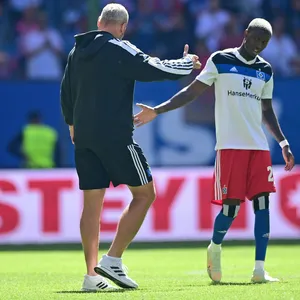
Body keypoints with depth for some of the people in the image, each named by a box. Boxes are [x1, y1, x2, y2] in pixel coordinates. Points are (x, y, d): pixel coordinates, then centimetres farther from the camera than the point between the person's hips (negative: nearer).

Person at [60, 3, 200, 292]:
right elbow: (156, 70, -13)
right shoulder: (120, 51, -9)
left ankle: (91, 274, 3)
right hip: (115, 137, -7)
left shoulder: (77, 51, 12)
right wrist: (187, 63, 7)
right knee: (144, 194, 3)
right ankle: (112, 260, -6)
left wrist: (72, 124, 40)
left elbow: (66, 93, 23)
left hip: (84, 138, 7)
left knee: (92, 203, 8)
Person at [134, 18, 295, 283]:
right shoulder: (220, 61, 0)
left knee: (262, 202, -6)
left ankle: (259, 270, -6)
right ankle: (215, 248, 23)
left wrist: (283, 142, 13)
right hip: (230, 145, -4)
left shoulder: (265, 70, 13)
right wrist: (157, 111, -5)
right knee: (231, 205, -8)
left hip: (259, 146, 4)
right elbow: (192, 92, 1)